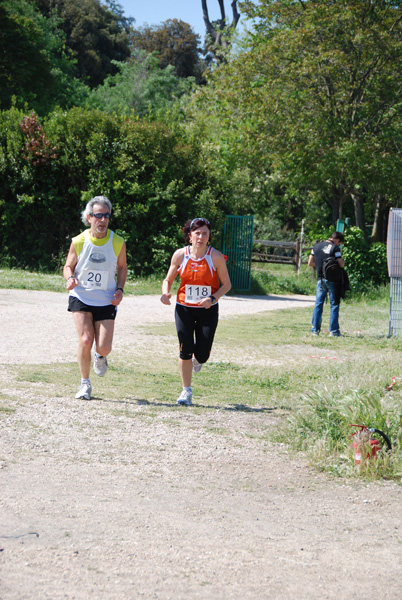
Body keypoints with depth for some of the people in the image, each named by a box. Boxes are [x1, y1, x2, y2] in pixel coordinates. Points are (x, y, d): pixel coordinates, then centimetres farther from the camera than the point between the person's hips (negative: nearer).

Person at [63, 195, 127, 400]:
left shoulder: (118, 243, -5)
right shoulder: (79, 242, -7)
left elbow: (122, 267, 11)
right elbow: (68, 266, 5)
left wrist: (119, 290, -4)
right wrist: (70, 279, -17)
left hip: (106, 301, 1)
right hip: (81, 298, -1)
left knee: (103, 348, -6)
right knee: (86, 340, -16)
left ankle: (100, 357, 34)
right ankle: (85, 383, 5)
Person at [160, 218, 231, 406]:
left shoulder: (216, 256, -10)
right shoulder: (180, 255, -5)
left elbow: (226, 284, -3)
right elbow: (168, 279, 7)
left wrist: (212, 298, -20)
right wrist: (165, 293, -14)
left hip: (208, 310, -1)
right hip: (184, 308, 1)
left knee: (202, 354, -3)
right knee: (185, 351, -7)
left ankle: (197, 359, 38)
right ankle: (186, 391, 9)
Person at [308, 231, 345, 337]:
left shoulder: (316, 247, 8)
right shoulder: (335, 248, -9)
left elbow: (310, 263, 11)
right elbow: (341, 264, -14)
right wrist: (343, 261, 7)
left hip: (320, 279, 4)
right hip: (332, 280, -4)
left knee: (318, 304, 9)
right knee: (334, 305, 2)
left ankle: (315, 329, 7)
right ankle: (333, 331, 0)